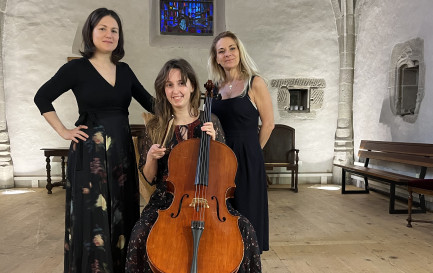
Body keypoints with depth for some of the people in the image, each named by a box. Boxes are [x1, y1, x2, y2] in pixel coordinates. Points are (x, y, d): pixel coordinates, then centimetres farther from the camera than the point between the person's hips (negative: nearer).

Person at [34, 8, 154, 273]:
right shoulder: (77, 68, -4)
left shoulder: (125, 70, 9)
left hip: (122, 150, 5)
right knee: (93, 216, 4)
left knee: (123, 214, 11)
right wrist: (63, 131, -5)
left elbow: (149, 102, 9)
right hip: (90, 152, -4)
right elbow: (42, 98, 1)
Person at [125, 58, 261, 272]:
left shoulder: (210, 123, 2)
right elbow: (149, 178, 7)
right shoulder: (155, 128, 3)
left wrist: (212, 141, -11)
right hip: (167, 200, 0)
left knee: (244, 230, -23)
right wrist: (151, 157, -13)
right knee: (141, 234, -28)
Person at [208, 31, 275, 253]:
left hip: (246, 161, -5)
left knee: (245, 215, 5)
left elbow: (268, 124, -4)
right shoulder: (216, 87, 10)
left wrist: (251, 151, 2)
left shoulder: (254, 83, -5)